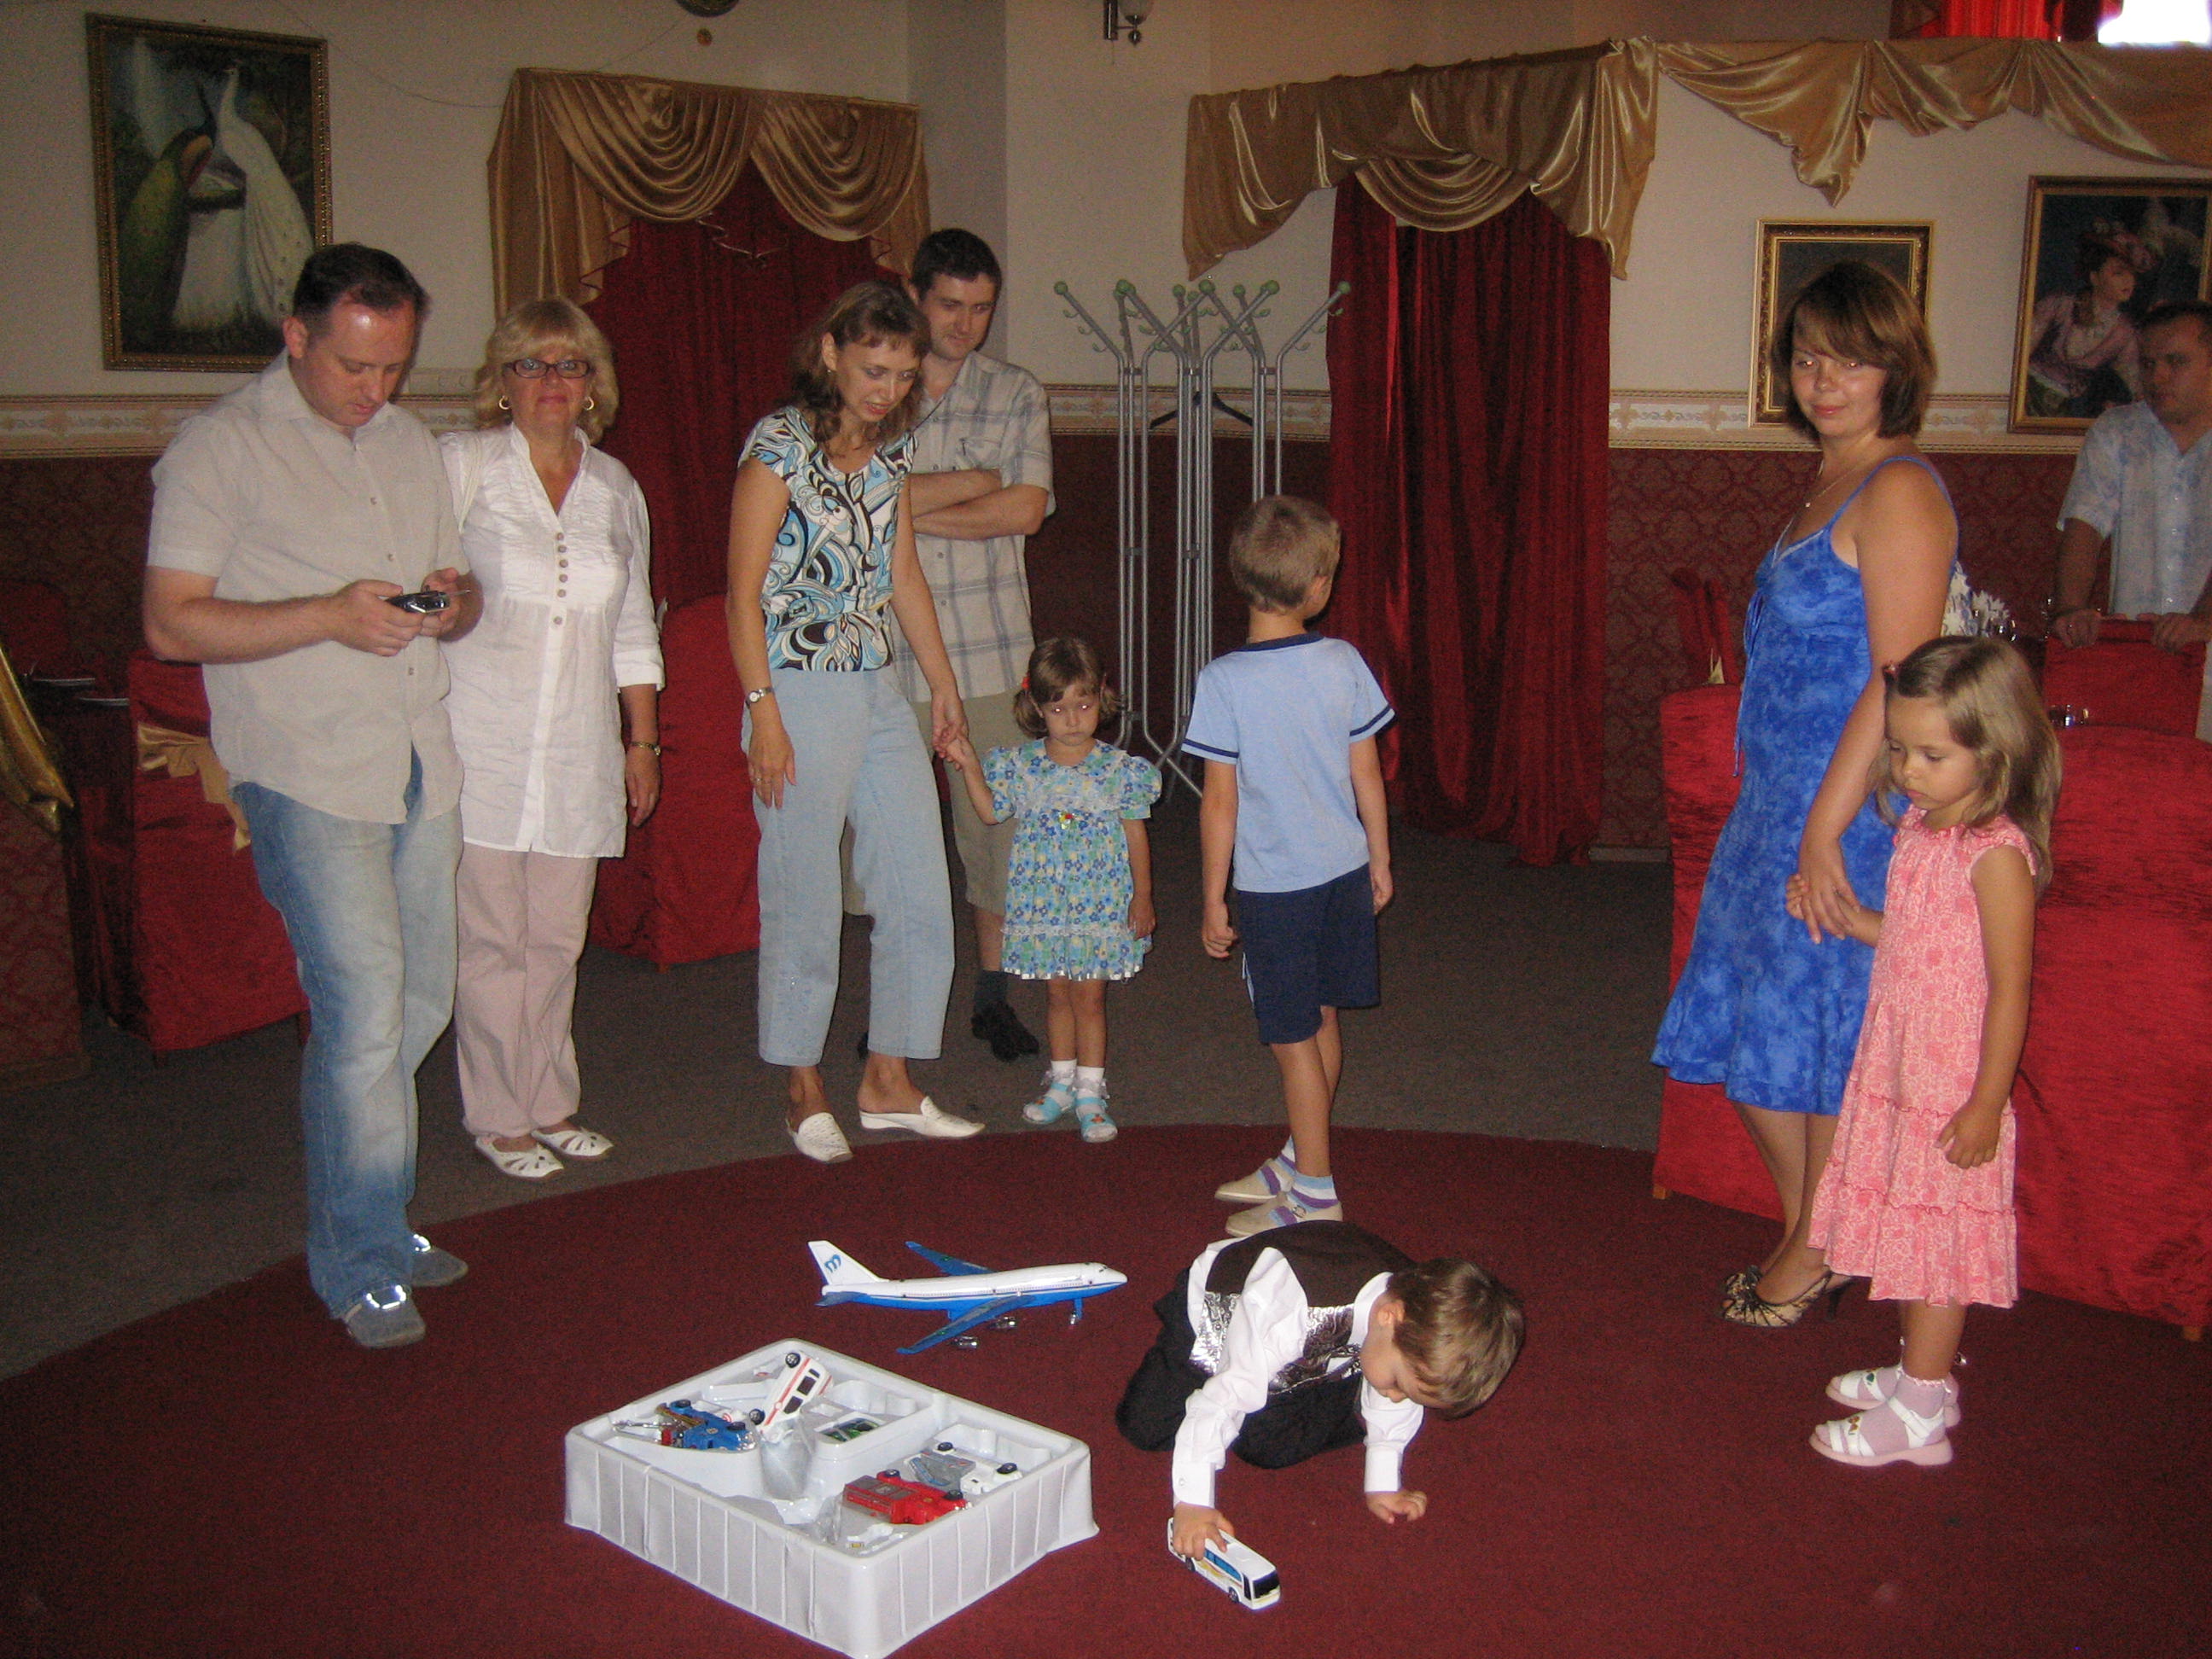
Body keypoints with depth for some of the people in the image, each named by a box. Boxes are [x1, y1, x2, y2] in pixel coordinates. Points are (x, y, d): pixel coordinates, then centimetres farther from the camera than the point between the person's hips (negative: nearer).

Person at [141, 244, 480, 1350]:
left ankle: (370, 1224, 27)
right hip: (307, 772, -7)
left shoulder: (409, 443, 15)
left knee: (418, 1006, 11)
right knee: (363, 1016, -11)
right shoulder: (219, 449, -6)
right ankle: (359, 1266, 4)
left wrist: (452, 602, -4)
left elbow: (458, 595, 21)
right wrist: (332, 616, -22)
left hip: (420, 762, 7)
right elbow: (172, 623, -11)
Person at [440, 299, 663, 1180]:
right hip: (480, 744, -3)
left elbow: (632, 628, 18)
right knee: (491, 939, -1)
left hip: (579, 754, 4)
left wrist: (643, 739, 16)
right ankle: (498, 1118, 11)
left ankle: (550, 1106, 21)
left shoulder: (615, 487, 13)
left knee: (557, 937, 8)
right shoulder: (461, 465, 1)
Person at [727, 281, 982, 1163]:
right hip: (801, 693, -7)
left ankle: (888, 1082, 20)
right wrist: (763, 712, -15)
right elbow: (744, 593, -11)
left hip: (881, 693, 7)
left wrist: (943, 683, 18)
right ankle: (805, 1092, 17)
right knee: (804, 900, 2)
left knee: (919, 892, 7)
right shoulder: (779, 445, -9)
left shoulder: (887, 450, 11)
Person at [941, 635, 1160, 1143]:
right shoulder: (1022, 766, -1)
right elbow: (991, 812, 9)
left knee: (1088, 996, 1)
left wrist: (1142, 897, -2)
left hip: (1101, 905, -2)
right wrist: (970, 767, -4)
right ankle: (1062, 1081, 27)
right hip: (1042, 906, 2)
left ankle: (1089, 1093, 11)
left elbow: (1136, 836, -1)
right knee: (1057, 993, 13)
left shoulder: (1119, 769, -6)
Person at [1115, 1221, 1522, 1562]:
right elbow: (1224, 1400, -42)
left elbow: (1394, 1408, -7)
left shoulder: (1422, 1333, -28)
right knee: (1145, 1427, -8)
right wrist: (1193, 1502, -38)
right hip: (1213, 1311, -4)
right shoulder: (1292, 1313, -48)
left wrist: (1383, 1485, -6)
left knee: (1269, 1446, -10)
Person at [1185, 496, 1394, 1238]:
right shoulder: (1344, 663, -5)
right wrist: (1379, 861, 16)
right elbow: (1366, 775, 2)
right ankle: (1299, 1162, 35)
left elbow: (1221, 801, -13)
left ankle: (1314, 1196, 16)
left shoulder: (1223, 681, -15)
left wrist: (1214, 900, -4)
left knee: (1294, 1038, 5)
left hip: (1273, 885, -5)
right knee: (1322, 1019, 19)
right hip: (1344, 870, 5)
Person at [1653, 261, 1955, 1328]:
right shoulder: (1831, 487, 14)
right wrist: (1793, 823, 20)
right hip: (1780, 802, 10)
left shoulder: (1898, 492, -15)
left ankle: (1811, 1255, 20)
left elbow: (1902, 680, -21)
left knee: (1821, 1037, 3)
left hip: (1848, 814, -10)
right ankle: (1812, 1242, 30)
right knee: (1751, 1031, 15)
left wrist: (1826, 829, -22)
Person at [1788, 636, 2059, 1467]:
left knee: (1938, 1239, 2)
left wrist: (1986, 1106, -18)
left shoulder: (1996, 853, -20)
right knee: (1902, 1226, 19)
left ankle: (1918, 1415, 12)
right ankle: (1921, 1373, 35)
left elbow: (2009, 990, -19)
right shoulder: (1919, 829, 6)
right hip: (1894, 1065, 9)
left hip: (1955, 1084, -8)